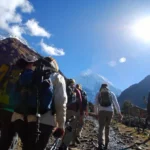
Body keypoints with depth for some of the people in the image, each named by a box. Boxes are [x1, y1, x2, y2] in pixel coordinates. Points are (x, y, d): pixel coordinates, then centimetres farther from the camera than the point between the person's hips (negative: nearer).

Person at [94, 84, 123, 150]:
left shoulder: (98, 94, 11)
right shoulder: (112, 93, 14)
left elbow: (96, 105, 4)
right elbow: (116, 103, 8)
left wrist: (96, 113, 11)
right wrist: (119, 113, 9)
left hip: (102, 112, -2)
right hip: (110, 112, 2)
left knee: (101, 127, 2)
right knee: (107, 127, 16)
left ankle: (100, 144, -12)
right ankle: (106, 144, 22)